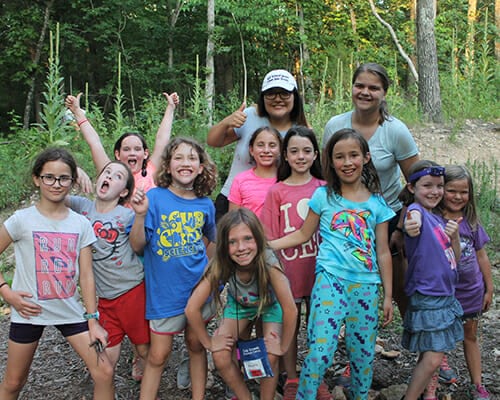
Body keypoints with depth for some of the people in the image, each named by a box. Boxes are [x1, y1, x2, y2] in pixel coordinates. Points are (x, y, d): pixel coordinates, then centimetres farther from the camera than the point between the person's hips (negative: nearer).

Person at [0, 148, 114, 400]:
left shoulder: (81, 224, -1)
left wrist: (92, 320, -4)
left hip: (70, 310, 2)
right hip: (30, 312, -2)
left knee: (104, 373, -3)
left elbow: (86, 275, -1)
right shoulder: (22, 220, -9)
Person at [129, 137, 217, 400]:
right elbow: (137, 246, -12)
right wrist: (140, 215, -27)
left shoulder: (205, 205, 0)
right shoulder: (154, 197, -11)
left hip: (199, 287, 3)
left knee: (196, 344, 15)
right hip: (165, 291, -3)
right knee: (158, 355, 4)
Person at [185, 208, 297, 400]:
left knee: (270, 358, -19)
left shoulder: (268, 262, -41)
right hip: (239, 304, 2)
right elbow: (192, 308, -28)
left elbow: (290, 310, -33)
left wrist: (282, 347, -23)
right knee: (221, 358, -13)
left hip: (270, 304, -2)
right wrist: (208, 342, -19)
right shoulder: (219, 265, -34)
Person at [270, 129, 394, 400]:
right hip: (331, 280, -2)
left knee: (363, 353, 10)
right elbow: (303, 234, 10)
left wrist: (388, 295, 9)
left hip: (366, 285, 2)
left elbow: (383, 252, 9)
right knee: (321, 349, -10)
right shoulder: (323, 196, 3)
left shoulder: (376, 203, 7)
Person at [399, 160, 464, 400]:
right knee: (433, 358, -11)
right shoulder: (416, 211, -15)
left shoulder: (438, 219, 10)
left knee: (431, 355, 16)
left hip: (445, 295, 8)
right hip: (427, 297, -8)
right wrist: (412, 226, -65)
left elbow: (453, 260, 13)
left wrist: (454, 237, -6)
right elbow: (414, 217, -42)